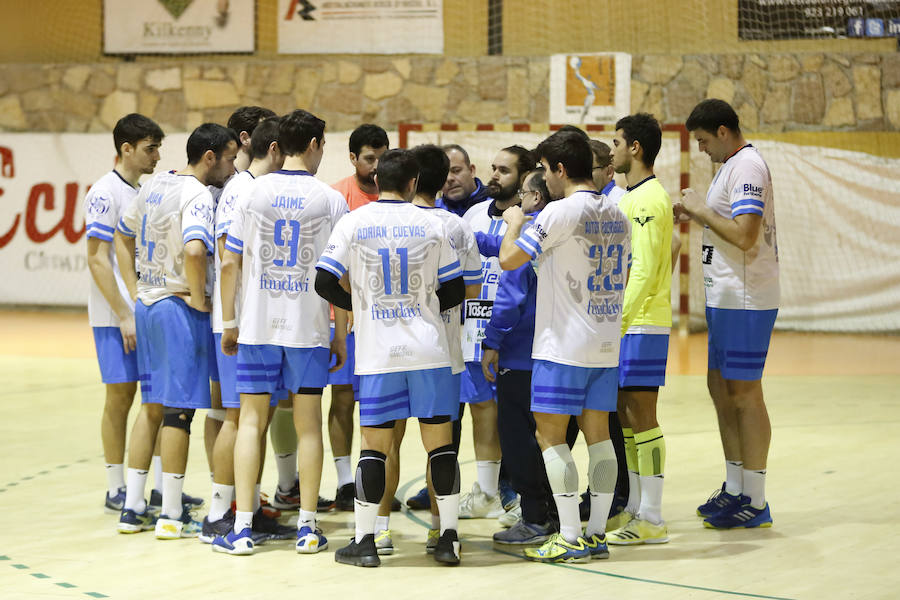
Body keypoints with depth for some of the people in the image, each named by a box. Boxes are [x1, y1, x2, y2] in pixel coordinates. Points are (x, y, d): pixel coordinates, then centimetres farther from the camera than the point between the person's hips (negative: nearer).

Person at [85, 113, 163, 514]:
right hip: (115, 316, -7)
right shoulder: (105, 193, -10)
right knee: (121, 396, -2)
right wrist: (124, 316, -17)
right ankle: (115, 491, 6)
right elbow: (97, 259, -14)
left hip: (150, 312, 7)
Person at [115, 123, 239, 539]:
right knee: (179, 410, -3)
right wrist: (199, 300, -20)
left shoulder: (154, 186, 11)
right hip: (179, 309, -9)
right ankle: (171, 516, 1)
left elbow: (122, 234, 24)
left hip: (147, 306, 9)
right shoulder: (197, 195, -16)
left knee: (155, 406, 17)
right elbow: (194, 250, -34)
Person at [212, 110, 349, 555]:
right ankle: (307, 527, 9)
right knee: (307, 423, 7)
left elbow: (230, 263, 0)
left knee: (251, 420, 6)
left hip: (257, 323, 1)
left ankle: (242, 528, 3)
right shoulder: (331, 201, -3)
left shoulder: (251, 192, 0)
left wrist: (229, 322, 9)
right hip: (308, 324, -1)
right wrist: (341, 334, 5)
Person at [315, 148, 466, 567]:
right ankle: (449, 538, 7)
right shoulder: (432, 225, 2)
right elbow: (455, 291, 4)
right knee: (440, 442, 7)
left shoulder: (354, 223, 0)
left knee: (374, 445, 5)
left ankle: (364, 540, 6)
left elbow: (324, 282, -3)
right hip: (429, 351, 0)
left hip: (377, 354, 0)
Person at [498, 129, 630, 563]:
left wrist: (515, 222, 8)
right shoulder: (616, 215, 9)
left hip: (563, 344, -7)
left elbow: (508, 259, -12)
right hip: (607, 345, 7)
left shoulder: (560, 212, -14)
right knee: (598, 434, 10)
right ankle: (597, 534, 10)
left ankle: (571, 540, -4)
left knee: (550, 435, -2)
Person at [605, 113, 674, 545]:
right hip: (627, 321, 10)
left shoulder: (648, 199, -14)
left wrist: (619, 321, -21)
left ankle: (652, 520, -4)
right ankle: (635, 509, 18)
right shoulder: (630, 198, 17)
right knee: (625, 416, 12)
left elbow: (644, 270, -20)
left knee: (640, 416, -7)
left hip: (642, 324, -10)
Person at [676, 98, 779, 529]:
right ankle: (735, 489, 23)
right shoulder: (732, 165, 16)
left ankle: (754, 502, 1)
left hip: (745, 300, -10)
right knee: (720, 387, 14)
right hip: (725, 299, 10)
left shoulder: (746, 166, -16)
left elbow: (745, 235, -25)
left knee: (744, 392, -5)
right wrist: (696, 213, 7)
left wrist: (703, 211, -13)